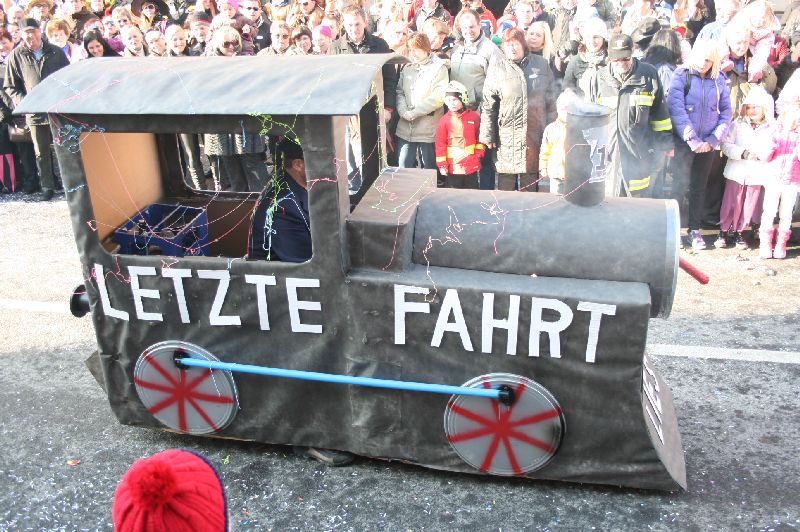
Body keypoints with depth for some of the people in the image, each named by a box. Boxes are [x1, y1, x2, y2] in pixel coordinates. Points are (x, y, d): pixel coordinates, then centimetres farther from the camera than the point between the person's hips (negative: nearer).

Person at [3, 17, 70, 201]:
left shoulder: (55, 52, 5)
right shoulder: (16, 56, 2)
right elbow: (10, 86, 6)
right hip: (35, 112, 0)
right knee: (41, 153, 7)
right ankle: (47, 186, 18)